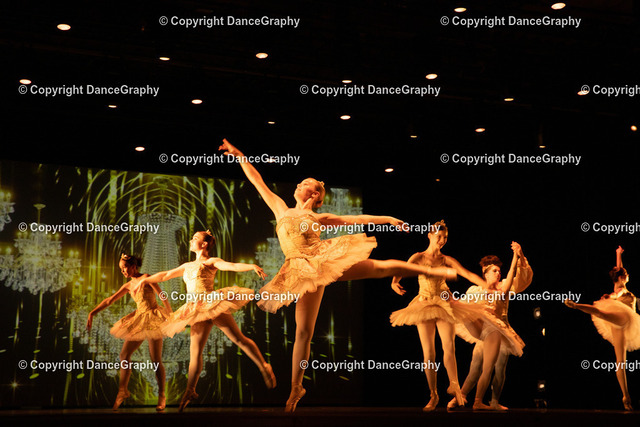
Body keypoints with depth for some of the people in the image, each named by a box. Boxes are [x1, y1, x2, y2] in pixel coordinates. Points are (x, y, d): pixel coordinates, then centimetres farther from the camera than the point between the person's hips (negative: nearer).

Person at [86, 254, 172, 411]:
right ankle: (123, 390, 16)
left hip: (152, 318, -7)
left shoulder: (146, 278, -5)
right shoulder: (128, 286, 14)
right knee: (124, 355, 2)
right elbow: (109, 300, 15)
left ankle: (162, 396, 2)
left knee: (156, 360, -7)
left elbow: (162, 296, -9)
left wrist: (170, 316, -12)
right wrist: (92, 313, 8)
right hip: (138, 320, 7)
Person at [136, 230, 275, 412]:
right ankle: (190, 391, 3)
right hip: (198, 311, 6)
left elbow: (232, 266, -13)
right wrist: (145, 280, 33)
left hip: (211, 303, -6)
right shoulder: (188, 266, 24)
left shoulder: (211, 262, 4)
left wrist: (253, 266, -29)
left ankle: (264, 368, 7)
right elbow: (165, 275, 34)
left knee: (239, 339, -5)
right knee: (195, 352, 0)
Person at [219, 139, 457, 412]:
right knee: (303, 332, -3)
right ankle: (296, 387, 4)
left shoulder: (319, 219, 15)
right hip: (306, 272, 0)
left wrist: (388, 219, 10)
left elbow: (357, 219, 14)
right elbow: (257, 181, 19)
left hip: (326, 260, 0)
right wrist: (239, 156, 16)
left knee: (380, 268, -9)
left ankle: (431, 270, 4)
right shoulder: (281, 209, 20)